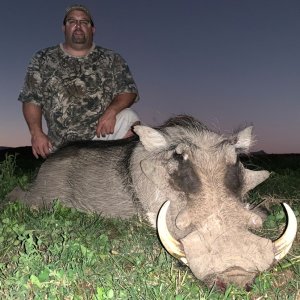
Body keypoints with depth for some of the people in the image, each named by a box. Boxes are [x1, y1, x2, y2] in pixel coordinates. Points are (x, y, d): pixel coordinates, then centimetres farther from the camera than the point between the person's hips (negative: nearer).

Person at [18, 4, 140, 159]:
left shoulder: (112, 60, 8)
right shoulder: (43, 60, 9)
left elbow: (129, 91, 2)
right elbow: (31, 99, 8)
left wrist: (111, 111, -19)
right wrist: (36, 133, -8)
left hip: (102, 133, 0)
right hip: (63, 146, 0)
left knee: (127, 116, -27)